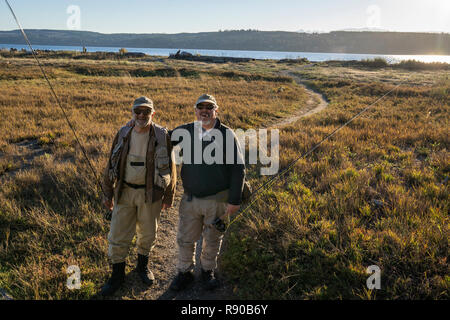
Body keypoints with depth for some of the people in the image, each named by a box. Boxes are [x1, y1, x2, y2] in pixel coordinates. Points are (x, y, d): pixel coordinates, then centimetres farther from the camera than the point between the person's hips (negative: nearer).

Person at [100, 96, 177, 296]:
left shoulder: (162, 136, -9)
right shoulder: (123, 134, -3)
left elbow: (170, 168, -2)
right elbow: (112, 164, 5)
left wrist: (169, 196, 1)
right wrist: (108, 193, 6)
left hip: (150, 193, -1)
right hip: (125, 191, 2)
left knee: (148, 233, 15)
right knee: (118, 234, 5)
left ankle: (143, 266, 41)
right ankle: (117, 275, 25)